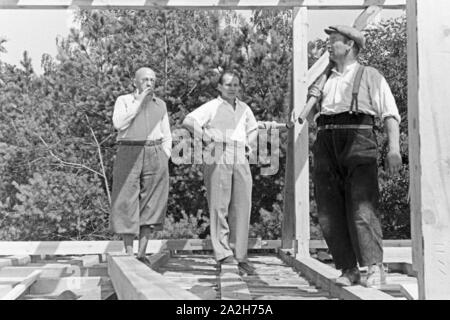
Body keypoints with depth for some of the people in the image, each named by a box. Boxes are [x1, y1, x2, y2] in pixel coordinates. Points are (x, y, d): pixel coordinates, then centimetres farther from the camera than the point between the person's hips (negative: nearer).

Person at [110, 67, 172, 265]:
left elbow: (166, 136, 15)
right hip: (129, 155, -2)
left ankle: (142, 254, 5)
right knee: (127, 204, -3)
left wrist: (164, 160, 4)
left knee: (151, 204, -1)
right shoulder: (124, 101, 6)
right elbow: (119, 124, -13)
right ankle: (129, 255, 2)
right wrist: (139, 102, -12)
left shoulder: (160, 105, 14)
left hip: (155, 155, 3)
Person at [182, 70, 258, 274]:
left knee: (241, 208, 2)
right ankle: (223, 254, -3)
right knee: (219, 207, -6)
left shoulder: (244, 109, 20)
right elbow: (188, 121, -10)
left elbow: (253, 130, 36)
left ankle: (240, 255, 9)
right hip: (217, 161, -5)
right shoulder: (212, 107, 2)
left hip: (240, 161, 5)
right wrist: (206, 136, -13)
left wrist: (249, 145, 18)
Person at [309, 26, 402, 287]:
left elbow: (390, 114, 0)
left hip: (358, 141, -5)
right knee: (330, 213, -2)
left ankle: (375, 267, -11)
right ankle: (349, 270, 4)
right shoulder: (326, 80, 28)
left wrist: (394, 149, -13)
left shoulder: (370, 76, 13)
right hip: (326, 142, 5)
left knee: (362, 208, -16)